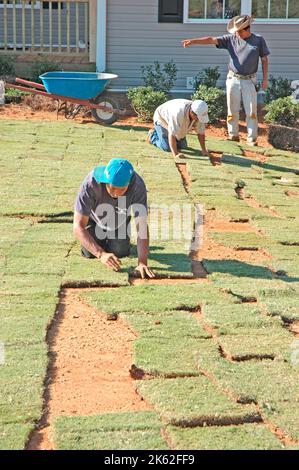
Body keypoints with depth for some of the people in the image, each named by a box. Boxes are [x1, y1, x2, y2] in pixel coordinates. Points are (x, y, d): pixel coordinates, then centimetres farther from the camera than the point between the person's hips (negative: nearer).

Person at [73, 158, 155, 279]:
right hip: (94, 218, -1)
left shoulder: (138, 186, -39)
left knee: (120, 252, -7)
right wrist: (101, 254, -51)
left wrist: (142, 262, -47)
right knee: (89, 253, -10)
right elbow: (78, 227, -41)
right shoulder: (90, 184, -42)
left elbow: (142, 226, -37)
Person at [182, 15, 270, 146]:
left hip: (249, 80, -1)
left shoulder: (259, 40, 0)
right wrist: (192, 41, -17)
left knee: (251, 111, -1)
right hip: (233, 79, 1)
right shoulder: (231, 38, 1)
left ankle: (252, 138, 5)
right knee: (232, 110, 5)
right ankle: (233, 135, 16)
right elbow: (211, 40, -7)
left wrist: (265, 79, 0)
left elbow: (264, 59, 5)